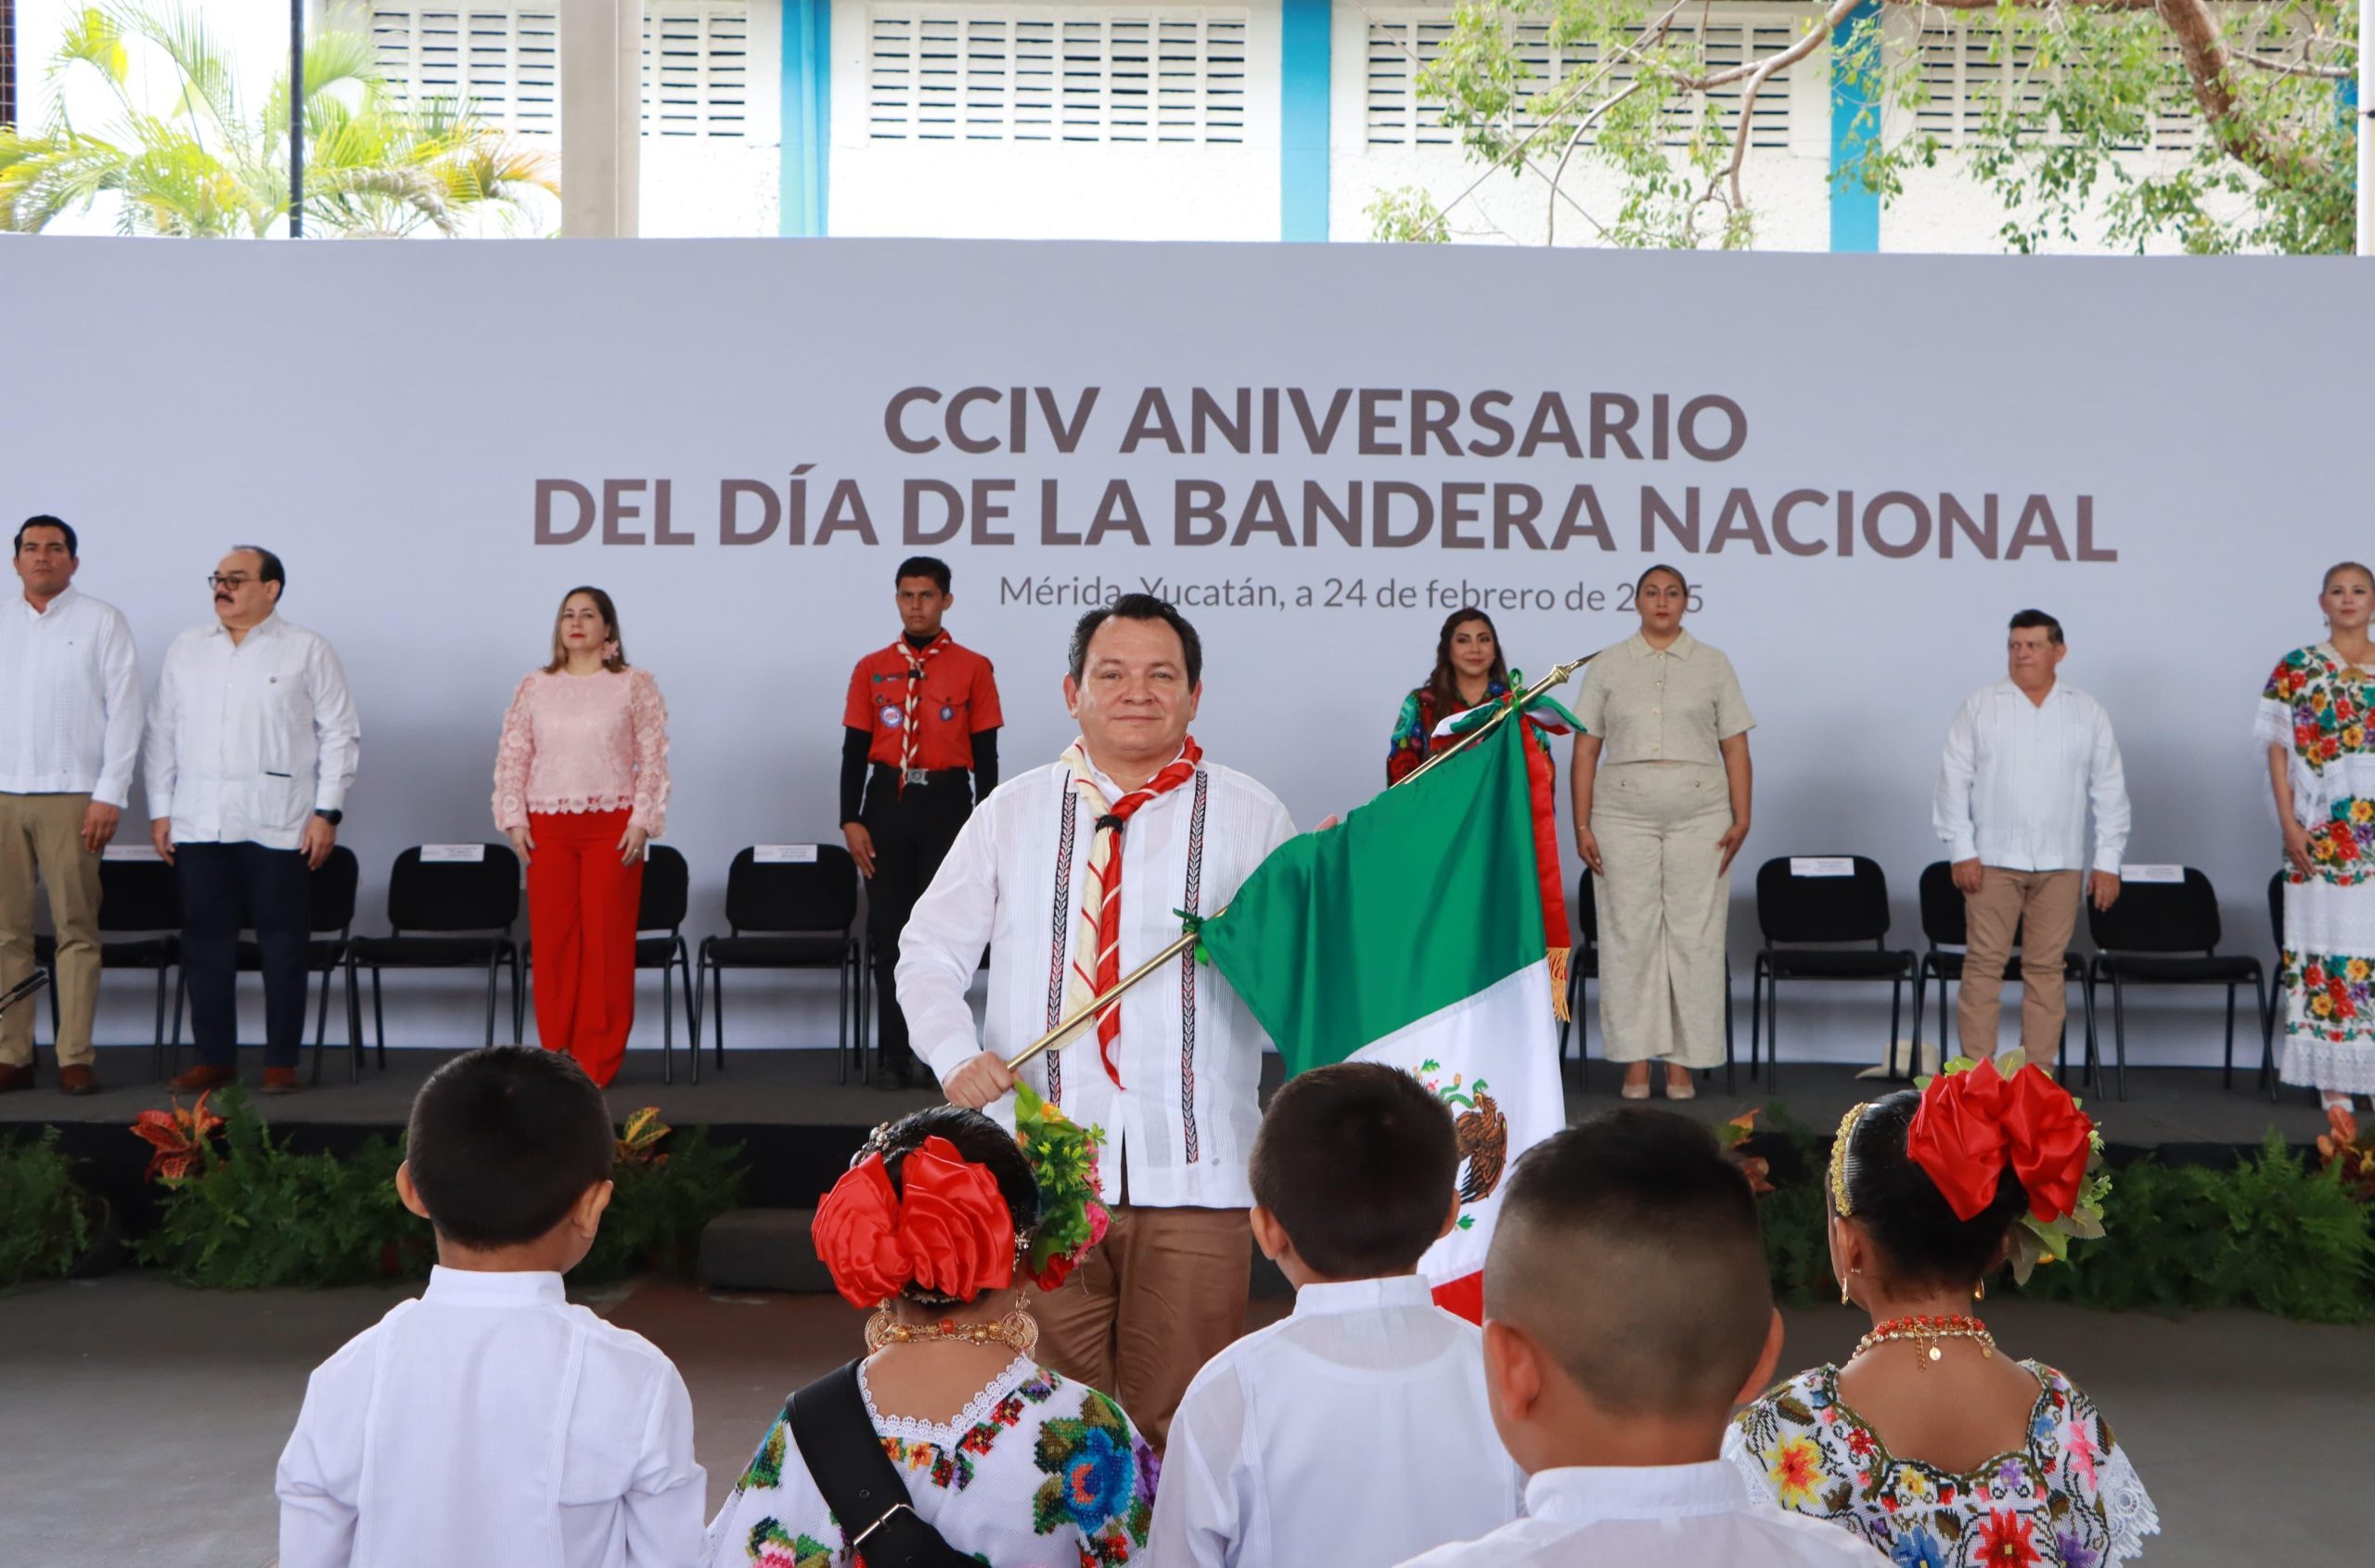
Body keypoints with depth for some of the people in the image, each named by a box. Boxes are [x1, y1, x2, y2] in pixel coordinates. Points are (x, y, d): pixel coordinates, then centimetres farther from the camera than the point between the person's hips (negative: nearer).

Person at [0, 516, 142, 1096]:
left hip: (71, 794, -3)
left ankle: (75, 1059, -1)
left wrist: (110, 794, -8)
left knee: (76, 929, -3)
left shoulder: (102, 621, 5)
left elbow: (123, 711, 0)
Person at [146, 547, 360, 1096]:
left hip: (278, 828, -3)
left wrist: (327, 813, -7)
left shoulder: (308, 651, 2)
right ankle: (213, 1057, 15)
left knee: (283, 946, 0)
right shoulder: (186, 650, 14)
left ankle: (281, 1062, 8)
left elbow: (339, 735, 0)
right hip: (197, 825, 4)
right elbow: (161, 734, 15)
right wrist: (159, 810, 9)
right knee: (206, 945, 6)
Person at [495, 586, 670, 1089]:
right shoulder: (535, 686, 11)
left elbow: (653, 759, 0)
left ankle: (598, 1061, 4)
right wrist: (514, 819, 1)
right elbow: (512, 757, 10)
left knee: (606, 939, -2)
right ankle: (557, 1056, 9)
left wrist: (642, 821, -7)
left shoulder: (635, 685, 4)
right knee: (551, 939, 1)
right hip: (547, 826, 2)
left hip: (612, 827, -2)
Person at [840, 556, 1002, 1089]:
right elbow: (854, 750, 7)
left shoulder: (973, 669, 3)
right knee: (888, 932, 2)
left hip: (947, 804, -2)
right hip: (887, 804, 2)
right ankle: (897, 1055, 8)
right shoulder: (872, 669, 8)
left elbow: (985, 755, 2)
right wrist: (851, 820, -1)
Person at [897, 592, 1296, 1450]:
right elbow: (930, 953, 11)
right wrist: (957, 1055, -6)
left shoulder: (1252, 817, 7)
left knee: (1178, 1427, 3)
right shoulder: (1012, 813, 11)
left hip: (1192, 1178, -1)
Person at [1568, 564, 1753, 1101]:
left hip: (1699, 816, 0)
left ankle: (1683, 1063, 6)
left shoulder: (1713, 665, 11)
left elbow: (1736, 748, 7)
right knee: (1629, 934, -2)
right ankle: (1636, 1063, 4)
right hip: (1624, 815, 0)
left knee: (1695, 934, -1)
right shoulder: (1606, 667, 9)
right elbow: (1585, 751, 6)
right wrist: (1582, 826, -1)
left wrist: (1741, 818, -2)